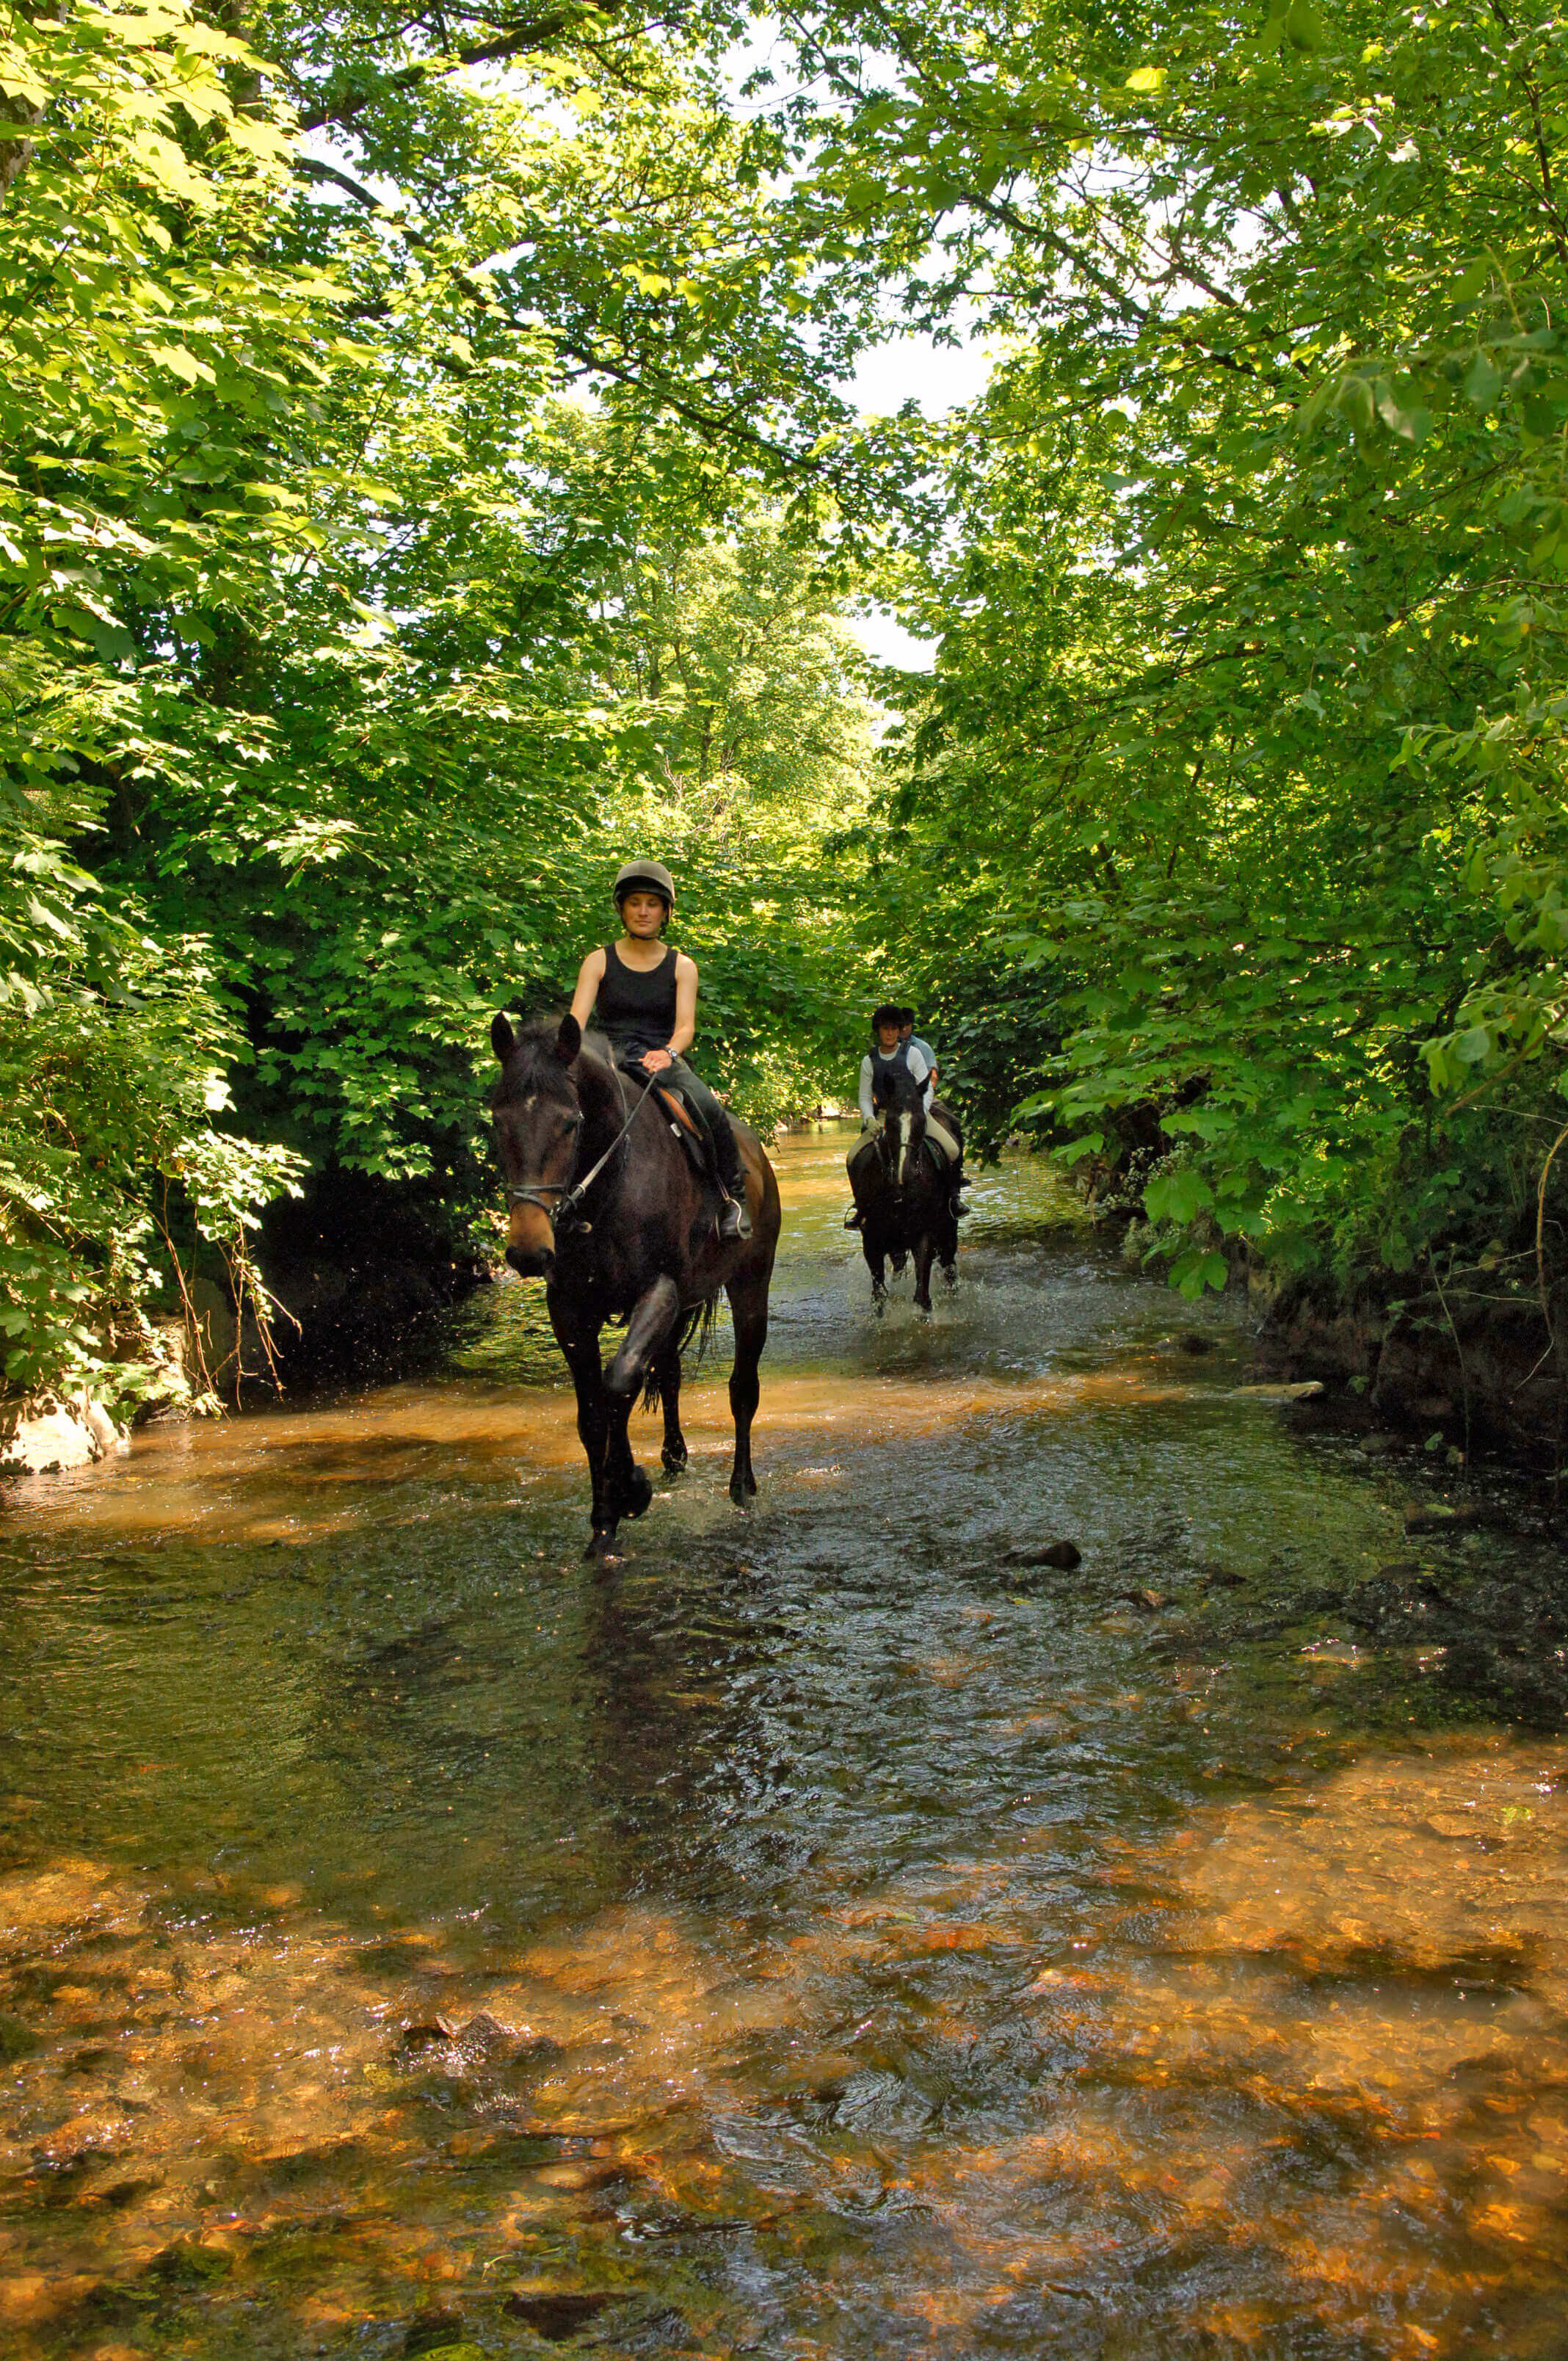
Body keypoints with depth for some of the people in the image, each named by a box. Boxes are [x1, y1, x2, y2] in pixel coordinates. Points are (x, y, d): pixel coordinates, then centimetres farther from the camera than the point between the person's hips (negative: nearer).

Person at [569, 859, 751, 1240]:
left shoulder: (682, 966, 9)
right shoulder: (598, 962, 8)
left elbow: (686, 1026, -3)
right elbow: (577, 1020, -3)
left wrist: (668, 1054, -27)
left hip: (663, 1061, 0)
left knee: (710, 1109, -29)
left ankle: (734, 1196, -10)